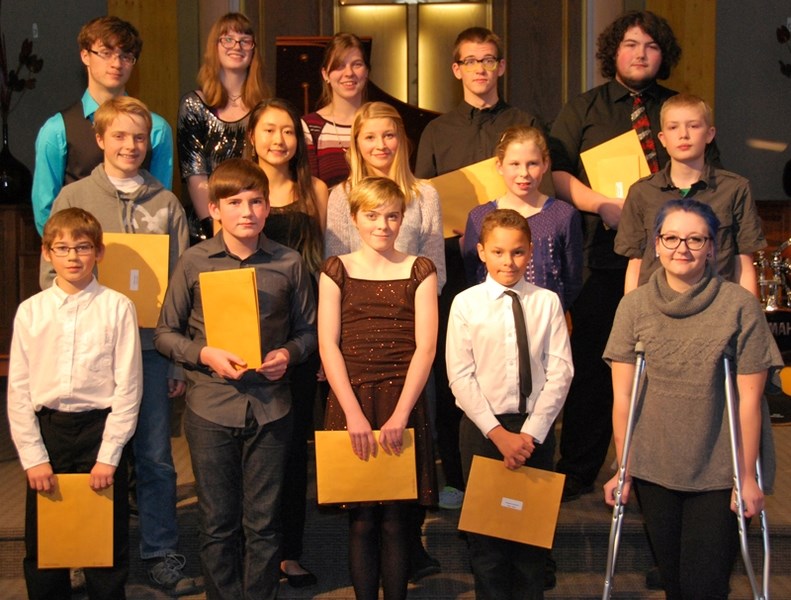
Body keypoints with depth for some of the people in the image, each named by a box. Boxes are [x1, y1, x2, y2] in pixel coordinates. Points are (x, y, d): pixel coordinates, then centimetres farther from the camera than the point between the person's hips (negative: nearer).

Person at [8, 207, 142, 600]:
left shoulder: (117, 308, -5)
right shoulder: (30, 311, 3)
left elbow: (128, 386, -6)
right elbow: (18, 390, 3)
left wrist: (108, 456, -10)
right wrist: (33, 457, -3)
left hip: (100, 426, -2)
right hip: (46, 429, 2)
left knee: (108, 543, 6)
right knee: (41, 545, 10)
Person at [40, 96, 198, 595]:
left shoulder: (167, 204, 7)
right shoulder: (73, 198, 4)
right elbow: (52, 275, 3)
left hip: (151, 345, 1)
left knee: (156, 457, 6)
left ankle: (162, 553, 18)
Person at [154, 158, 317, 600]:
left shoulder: (289, 264, 1)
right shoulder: (194, 263, -2)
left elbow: (308, 329, 10)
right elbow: (166, 333, 4)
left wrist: (289, 353, -10)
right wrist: (204, 354, -13)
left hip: (270, 408, 1)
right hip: (211, 407, 0)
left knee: (263, 523, 9)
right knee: (218, 523, 10)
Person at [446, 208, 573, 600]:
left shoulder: (547, 302, 0)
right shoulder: (466, 303, -1)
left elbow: (560, 372, -4)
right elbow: (461, 377, -5)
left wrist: (531, 433, -12)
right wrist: (498, 433, -12)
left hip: (536, 427, 0)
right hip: (482, 427, 0)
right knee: (485, 532, 8)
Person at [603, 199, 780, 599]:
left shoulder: (740, 305, -10)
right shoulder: (634, 305, -3)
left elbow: (748, 398, -7)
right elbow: (622, 393, 1)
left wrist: (747, 475, -4)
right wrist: (622, 469, 2)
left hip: (717, 474, -2)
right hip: (652, 470, 3)